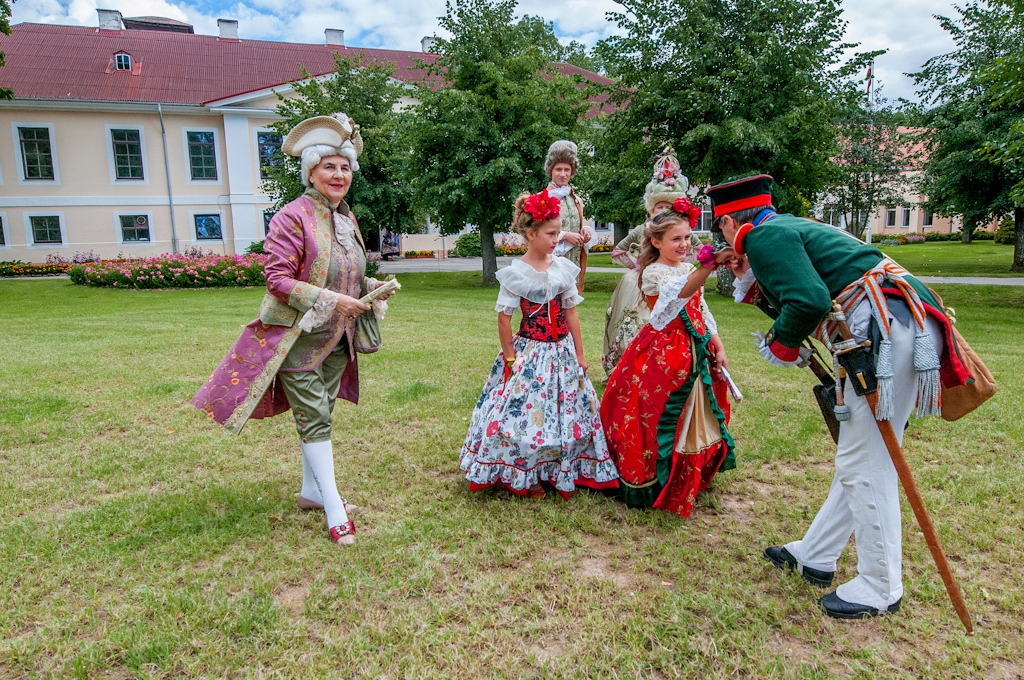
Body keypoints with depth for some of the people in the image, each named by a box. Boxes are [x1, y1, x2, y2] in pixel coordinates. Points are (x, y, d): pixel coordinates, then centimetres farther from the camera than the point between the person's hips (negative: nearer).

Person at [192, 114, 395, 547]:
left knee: (320, 413, 16)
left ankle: (311, 490, 31)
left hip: (335, 338, 7)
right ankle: (334, 509, 6)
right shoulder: (292, 217, -16)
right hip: (297, 336, -7)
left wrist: (370, 287, 1)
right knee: (313, 418, -2)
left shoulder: (346, 218, 8)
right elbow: (278, 278, -19)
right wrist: (329, 300, -25)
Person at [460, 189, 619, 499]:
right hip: (529, 353, -4)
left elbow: (571, 313, 5)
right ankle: (525, 477, 25)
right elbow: (503, 319, -9)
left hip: (562, 353, 4)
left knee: (568, 412, 11)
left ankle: (561, 471, 32)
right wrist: (510, 360, -8)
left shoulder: (564, 268, 0)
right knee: (526, 412, 3)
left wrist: (579, 354, 5)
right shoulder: (515, 273, -12)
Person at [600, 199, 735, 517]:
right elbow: (681, 291, -34)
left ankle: (689, 479, 33)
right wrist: (708, 266, -50)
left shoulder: (689, 270, 13)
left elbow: (702, 312, 17)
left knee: (696, 417, 15)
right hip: (664, 352, -8)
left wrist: (718, 347, 11)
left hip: (695, 351, 8)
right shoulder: (653, 273, -12)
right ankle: (651, 485, 12)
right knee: (662, 418, -3)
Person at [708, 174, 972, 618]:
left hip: (886, 330, -11)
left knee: (865, 466, -1)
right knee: (856, 460, 15)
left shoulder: (763, 236, -7)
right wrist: (750, 281, 19)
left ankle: (880, 589, 14)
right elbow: (798, 295, 25)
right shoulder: (788, 228, 23)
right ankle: (814, 556, 29)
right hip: (894, 330, 11)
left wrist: (780, 343, -3)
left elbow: (809, 302, -20)